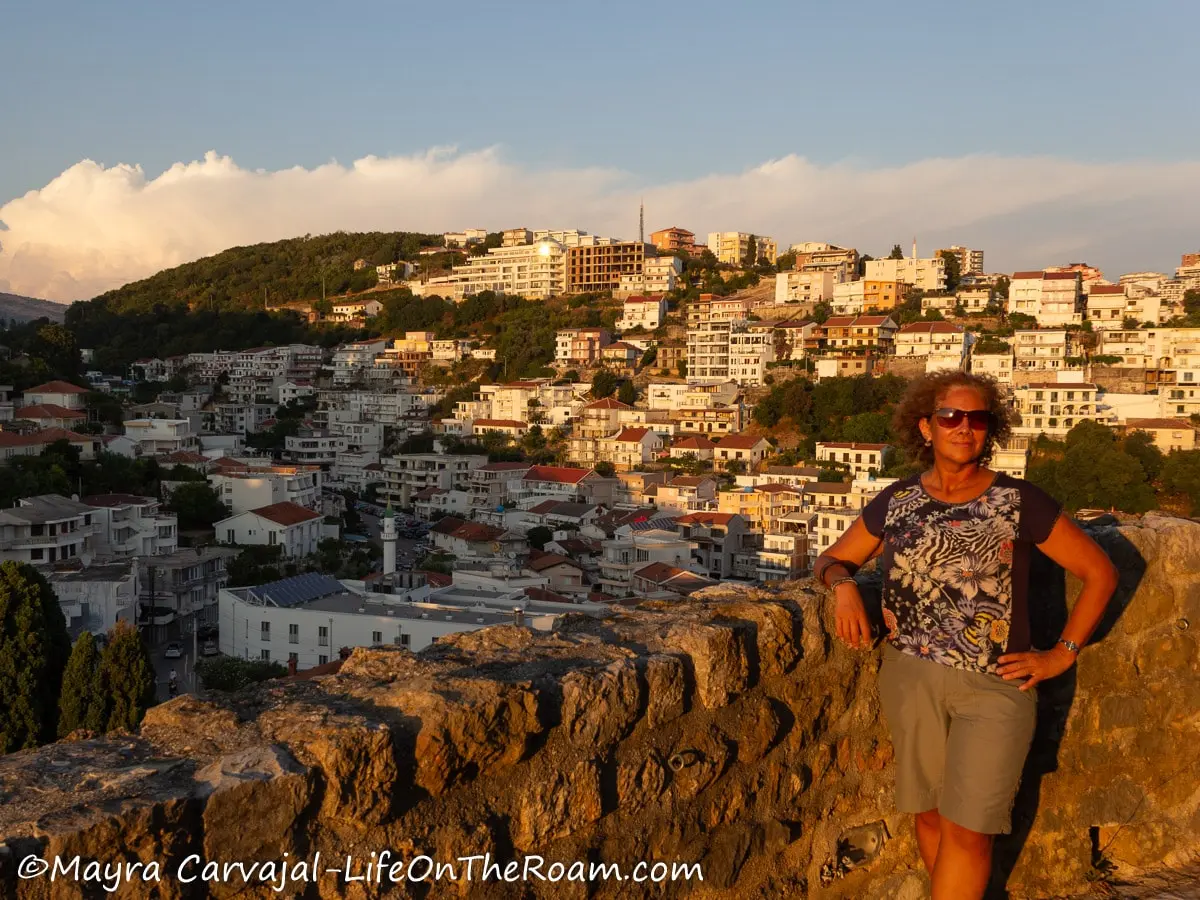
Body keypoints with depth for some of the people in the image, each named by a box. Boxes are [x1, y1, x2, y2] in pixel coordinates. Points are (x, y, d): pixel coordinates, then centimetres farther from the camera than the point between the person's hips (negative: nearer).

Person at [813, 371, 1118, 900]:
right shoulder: (896, 502, 4)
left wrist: (1061, 655, -1)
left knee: (968, 829, -3)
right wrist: (844, 583, -9)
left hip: (996, 685, -2)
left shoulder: (1019, 502, -3)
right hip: (911, 678, 3)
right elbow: (831, 560, 14)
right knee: (930, 815, 11)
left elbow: (1099, 573, 3)